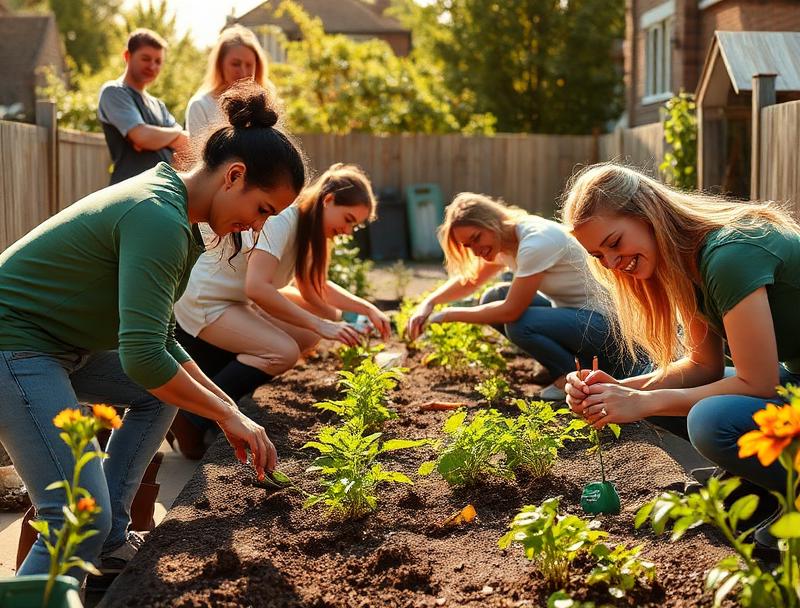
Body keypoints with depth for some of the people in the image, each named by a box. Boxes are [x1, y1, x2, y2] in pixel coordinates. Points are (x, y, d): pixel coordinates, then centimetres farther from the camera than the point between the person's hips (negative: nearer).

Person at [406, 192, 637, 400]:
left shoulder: (537, 241, -26)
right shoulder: (505, 242, 2)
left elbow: (511, 311, -25)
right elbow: (470, 281, 15)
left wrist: (449, 315, -16)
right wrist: (429, 303, -3)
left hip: (603, 322, -10)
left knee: (519, 324, -30)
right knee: (493, 298, 0)